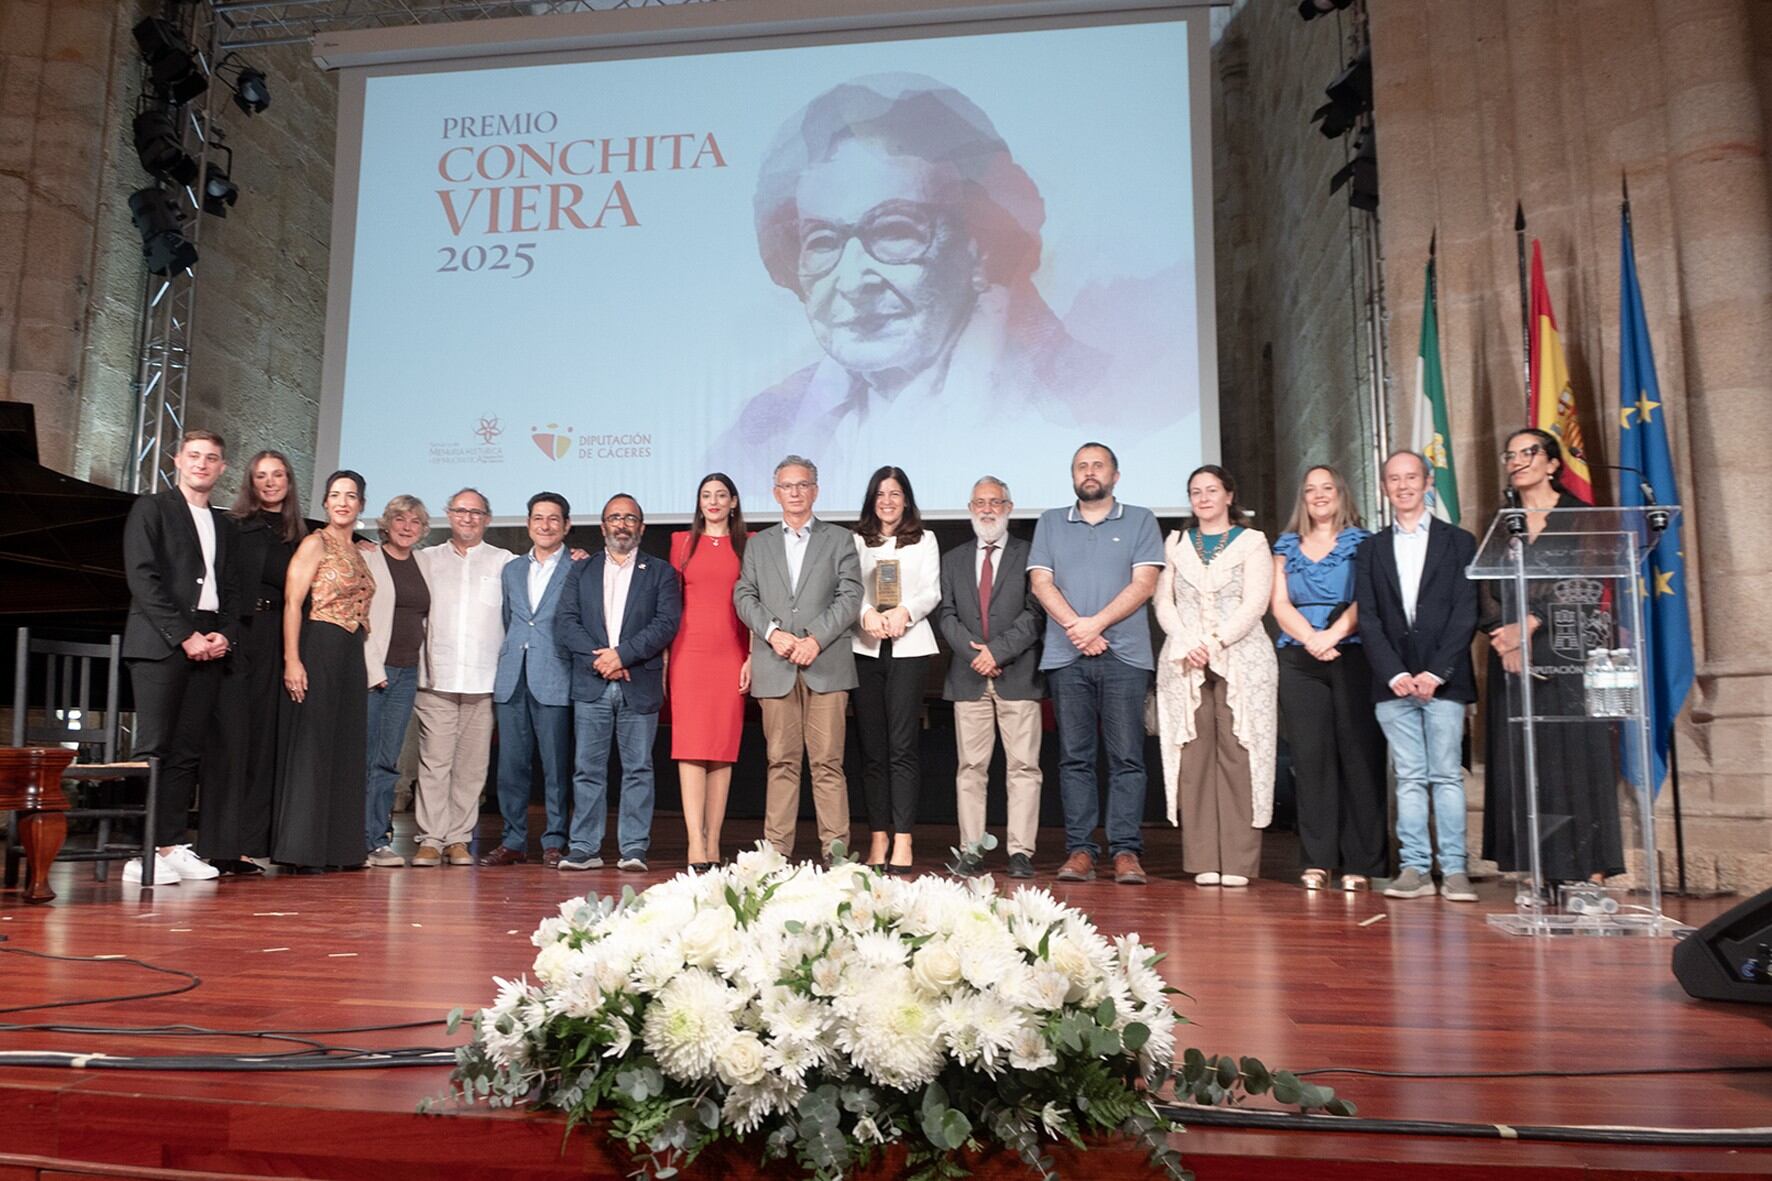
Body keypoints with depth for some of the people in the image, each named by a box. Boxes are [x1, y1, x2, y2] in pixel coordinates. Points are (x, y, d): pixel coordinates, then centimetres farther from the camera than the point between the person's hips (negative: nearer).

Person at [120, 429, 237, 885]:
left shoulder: (223, 524, 21)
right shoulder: (151, 508, 4)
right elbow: (142, 577, -7)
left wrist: (225, 634, 0)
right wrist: (184, 635, -13)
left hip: (208, 645, 5)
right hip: (159, 643, -5)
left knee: (188, 752, 4)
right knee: (153, 748, -9)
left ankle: (172, 846, 7)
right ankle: (142, 853, -8)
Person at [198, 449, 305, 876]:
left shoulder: (297, 537, 15)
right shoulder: (234, 526, 2)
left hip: (274, 645, 4)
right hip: (238, 639, -4)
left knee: (263, 743, 4)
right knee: (230, 737, -5)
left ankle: (245, 844, 9)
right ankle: (219, 845, 0)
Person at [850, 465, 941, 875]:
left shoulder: (924, 541, 15)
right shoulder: (856, 542, 15)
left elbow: (932, 591, 5)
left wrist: (904, 612, -15)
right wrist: (867, 614, -18)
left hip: (909, 647, -1)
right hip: (865, 648, 1)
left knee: (902, 746, -9)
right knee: (873, 748, 1)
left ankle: (902, 841, -11)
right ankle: (878, 837, 6)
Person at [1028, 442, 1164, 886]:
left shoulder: (1140, 521, 11)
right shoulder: (1050, 523, 17)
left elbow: (1144, 583, 0)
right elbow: (1040, 583, 6)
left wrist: (1097, 623, -11)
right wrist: (1075, 628, -8)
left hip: (1125, 654, -2)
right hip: (1065, 656, 2)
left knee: (1126, 757, -3)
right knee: (1074, 757, 2)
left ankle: (1126, 851, 0)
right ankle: (1079, 849, 5)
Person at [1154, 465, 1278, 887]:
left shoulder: (1252, 542, 8)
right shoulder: (1176, 543, 18)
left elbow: (1255, 603, -3)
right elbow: (1163, 601, 9)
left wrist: (1215, 642, -12)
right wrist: (1186, 644, -6)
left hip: (1241, 659, -2)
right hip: (1185, 662, 3)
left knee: (1237, 755, -7)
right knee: (1194, 757, -2)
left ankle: (1238, 861, -4)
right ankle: (1203, 861, 1)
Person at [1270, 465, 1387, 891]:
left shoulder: (1361, 543, 10)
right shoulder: (1287, 547, 18)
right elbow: (1280, 604, 7)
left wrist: (1331, 636, -16)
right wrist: (1310, 638, -9)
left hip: (1352, 657, -2)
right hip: (1298, 661, 2)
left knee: (1359, 755, -6)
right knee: (1310, 756, -1)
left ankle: (1361, 863, -2)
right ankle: (1317, 861, 2)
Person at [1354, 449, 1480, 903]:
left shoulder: (1458, 542, 7)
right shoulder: (1370, 549, 13)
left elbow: (1466, 613, -1)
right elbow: (1368, 618, 5)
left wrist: (1435, 672, -11)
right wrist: (1395, 673, -8)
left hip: (1444, 679, -2)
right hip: (1393, 680, 2)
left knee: (1447, 775, -2)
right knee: (1409, 777, 3)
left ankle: (1454, 869, 2)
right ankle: (1415, 868, 5)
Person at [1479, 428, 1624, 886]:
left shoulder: (1579, 517, 4)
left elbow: (1583, 585, -6)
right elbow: (1488, 594, 8)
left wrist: (1528, 625, -15)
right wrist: (1503, 638, -10)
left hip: (1567, 653, -3)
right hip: (1513, 660, 3)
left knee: (1575, 757, -5)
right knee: (1522, 762, 0)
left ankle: (1590, 873, -2)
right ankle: (1541, 875, 3)